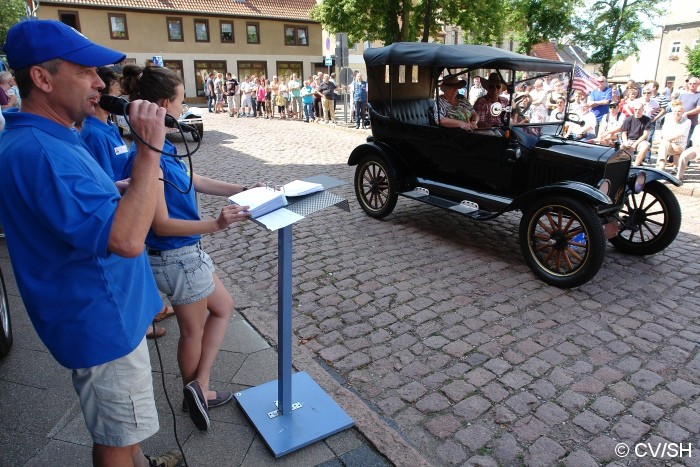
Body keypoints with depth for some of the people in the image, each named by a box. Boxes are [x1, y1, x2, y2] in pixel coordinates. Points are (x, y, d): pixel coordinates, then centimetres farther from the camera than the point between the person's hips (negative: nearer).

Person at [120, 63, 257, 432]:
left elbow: (196, 182, 15)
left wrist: (243, 190, 13)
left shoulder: (162, 147, 4)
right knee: (193, 330, 11)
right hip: (176, 256, -10)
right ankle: (194, 393, 33)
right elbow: (162, 224, -25)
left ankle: (200, 388, 30)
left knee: (222, 308, 21)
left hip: (187, 252, 10)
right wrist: (215, 225, -34)